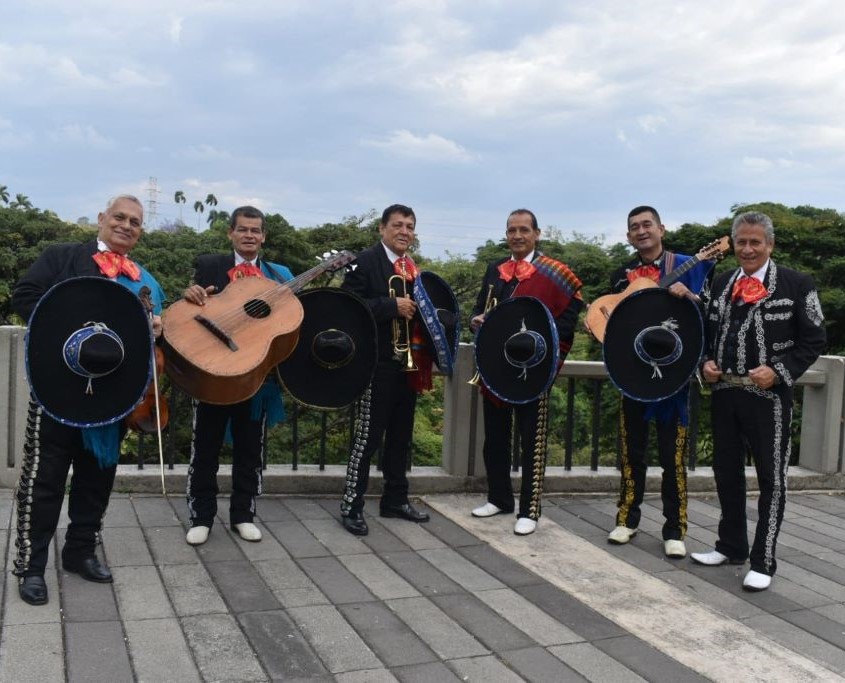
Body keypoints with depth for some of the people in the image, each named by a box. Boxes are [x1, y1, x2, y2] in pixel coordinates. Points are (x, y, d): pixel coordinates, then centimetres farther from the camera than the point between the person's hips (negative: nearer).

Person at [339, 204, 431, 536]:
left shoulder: (413, 267, 14)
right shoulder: (366, 261, -8)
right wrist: (393, 305, -22)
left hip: (408, 362, 8)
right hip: (378, 363, -7)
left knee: (401, 435, 14)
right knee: (368, 436, -4)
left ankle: (395, 500, 26)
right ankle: (351, 506, 6)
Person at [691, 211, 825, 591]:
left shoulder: (796, 285, -5)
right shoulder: (721, 284, 10)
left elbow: (814, 341, -5)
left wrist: (778, 371, -17)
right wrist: (706, 362, 0)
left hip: (769, 396, -5)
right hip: (724, 392, 6)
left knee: (771, 479, 3)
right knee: (726, 473, 15)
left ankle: (763, 562, 12)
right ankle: (731, 546, 31)